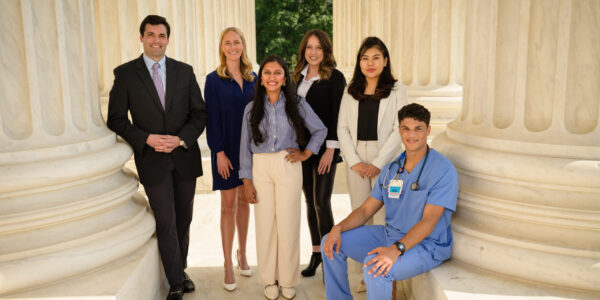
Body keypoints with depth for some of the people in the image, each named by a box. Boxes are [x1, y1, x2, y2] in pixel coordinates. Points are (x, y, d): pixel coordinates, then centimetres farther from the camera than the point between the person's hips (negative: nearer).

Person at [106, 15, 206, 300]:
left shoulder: (184, 71, 4)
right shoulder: (125, 73, -1)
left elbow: (199, 113, 4)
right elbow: (116, 119, -1)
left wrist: (181, 138, -12)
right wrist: (146, 139, -15)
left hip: (185, 156, 3)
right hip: (152, 159, -2)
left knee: (183, 219, 14)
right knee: (166, 223, 0)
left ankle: (181, 270, 33)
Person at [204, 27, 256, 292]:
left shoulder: (252, 78, 7)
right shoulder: (214, 80, -5)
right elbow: (212, 120, -7)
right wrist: (219, 152, -13)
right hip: (227, 149, -4)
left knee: (244, 200, 13)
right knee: (229, 205, 1)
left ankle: (242, 254, 28)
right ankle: (228, 265, 11)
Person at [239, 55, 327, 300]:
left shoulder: (297, 105, 3)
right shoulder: (252, 109, 5)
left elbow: (320, 130, 12)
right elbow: (245, 146, 5)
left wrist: (306, 153, 1)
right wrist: (247, 180, 1)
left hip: (288, 166, -1)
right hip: (260, 168, 1)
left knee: (288, 223, 2)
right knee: (265, 224, 5)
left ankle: (288, 280, 18)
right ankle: (270, 279, 21)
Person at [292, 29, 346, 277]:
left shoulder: (335, 77, -7)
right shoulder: (299, 75, 11)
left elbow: (337, 116, -11)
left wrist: (330, 149, -16)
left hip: (324, 148, -6)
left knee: (322, 202, -6)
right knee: (310, 201, 12)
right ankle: (316, 252, 24)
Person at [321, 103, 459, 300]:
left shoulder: (443, 170, -15)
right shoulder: (391, 169, 7)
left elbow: (428, 222, -23)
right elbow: (366, 210, 7)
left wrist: (396, 250, -37)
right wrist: (338, 228, -11)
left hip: (426, 245, -7)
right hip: (390, 234, 7)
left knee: (374, 266, -34)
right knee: (332, 244, 0)